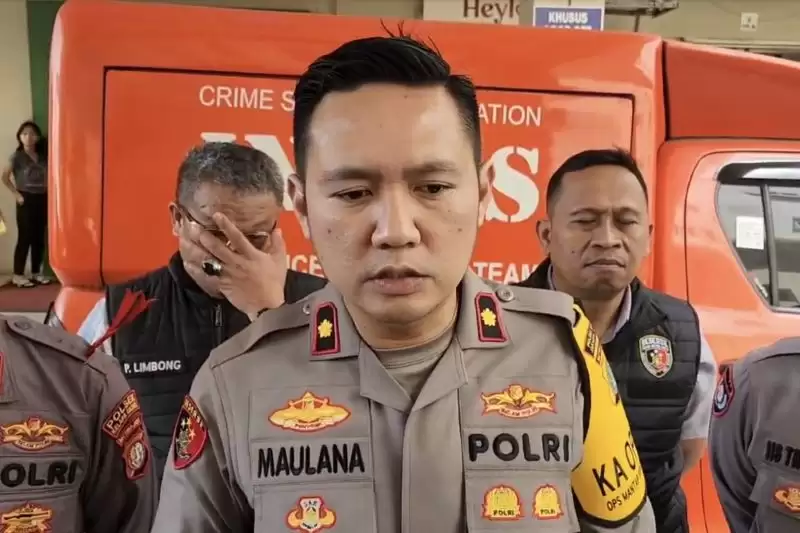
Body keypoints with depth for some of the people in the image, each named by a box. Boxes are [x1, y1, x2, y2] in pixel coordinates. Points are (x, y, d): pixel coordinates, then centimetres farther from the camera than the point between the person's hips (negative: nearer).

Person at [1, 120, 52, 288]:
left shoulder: (42, 156, 9)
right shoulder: (17, 156, -5)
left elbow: (49, 176, 16)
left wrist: (48, 191, 1)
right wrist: (16, 194, -10)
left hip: (42, 200, 5)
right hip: (26, 200, -5)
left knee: (40, 238, 9)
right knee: (24, 238, -4)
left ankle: (36, 272, 19)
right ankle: (18, 275, 4)